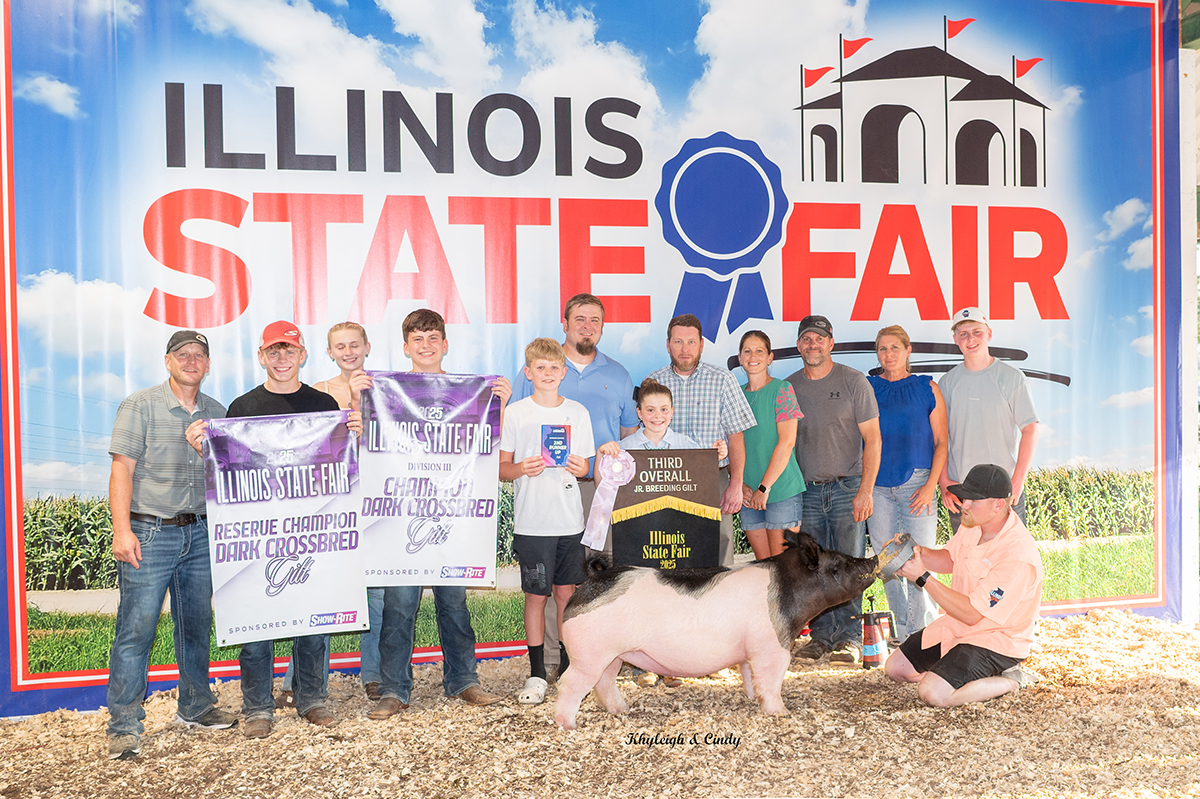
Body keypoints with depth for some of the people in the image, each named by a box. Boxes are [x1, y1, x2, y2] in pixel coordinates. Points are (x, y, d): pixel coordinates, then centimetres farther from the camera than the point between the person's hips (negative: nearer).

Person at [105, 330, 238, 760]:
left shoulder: (217, 412, 12)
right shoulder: (139, 405, -1)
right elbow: (122, 470, -7)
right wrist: (122, 530, -14)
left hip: (201, 533, 4)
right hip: (149, 532, -4)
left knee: (197, 623, 11)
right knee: (136, 627, -4)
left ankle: (195, 706, 26)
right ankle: (124, 725, 6)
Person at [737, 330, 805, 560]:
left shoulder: (782, 389, -4)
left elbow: (787, 442, -11)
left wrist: (764, 487, -13)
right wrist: (740, 484, -3)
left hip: (781, 489, -5)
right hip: (748, 496, 5)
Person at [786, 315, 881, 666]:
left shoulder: (853, 381, -1)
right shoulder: (788, 386, 8)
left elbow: (872, 439, -2)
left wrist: (865, 490, -10)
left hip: (847, 487, -3)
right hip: (807, 490, 3)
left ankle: (849, 637, 4)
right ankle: (821, 636, 13)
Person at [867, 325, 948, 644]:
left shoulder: (927, 388, 6)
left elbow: (941, 442, 4)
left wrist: (931, 485, -7)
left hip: (917, 484, -2)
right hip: (877, 486, 2)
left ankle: (922, 633, 4)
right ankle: (903, 632, 17)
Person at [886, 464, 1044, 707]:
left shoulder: (1018, 556, -31)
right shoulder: (973, 523, -7)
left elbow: (971, 614, -28)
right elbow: (950, 560, 11)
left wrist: (922, 578, -28)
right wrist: (916, 552, -11)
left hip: (994, 640, -8)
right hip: (957, 627, 8)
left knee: (932, 694, -24)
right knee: (895, 668, 7)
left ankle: (1011, 680, -3)